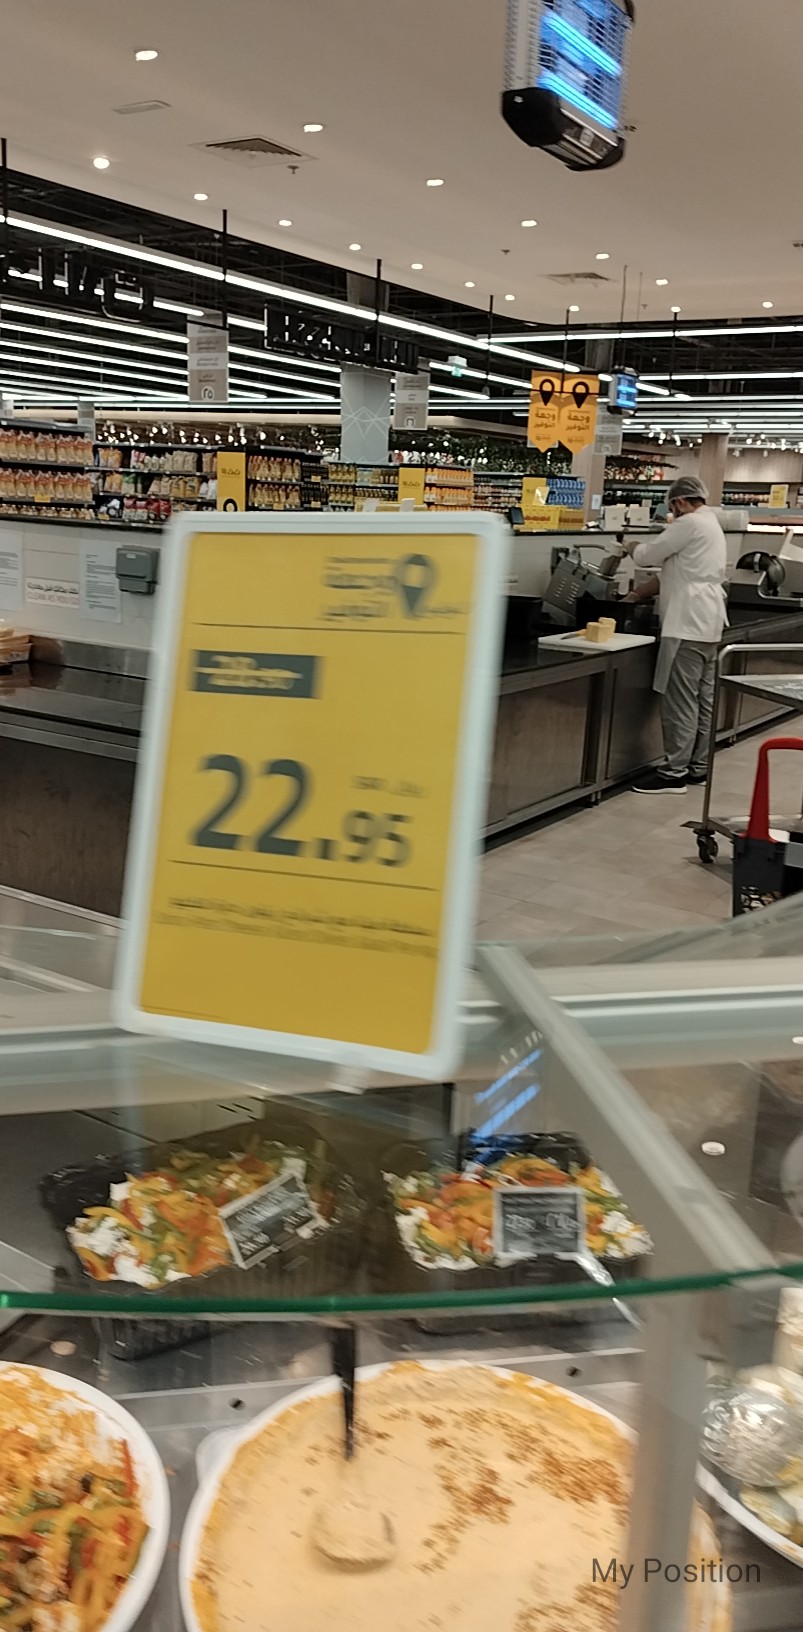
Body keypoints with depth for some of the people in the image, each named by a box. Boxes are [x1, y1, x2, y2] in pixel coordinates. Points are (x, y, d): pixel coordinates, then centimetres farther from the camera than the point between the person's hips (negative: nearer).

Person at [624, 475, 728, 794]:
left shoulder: (689, 523, -10)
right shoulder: (711, 525, 22)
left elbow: (648, 555, -7)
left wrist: (632, 547, 15)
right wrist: (639, 594, 21)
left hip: (688, 625, -10)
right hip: (708, 623, 10)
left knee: (680, 700, -8)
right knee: (703, 698, 11)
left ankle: (675, 772, -6)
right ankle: (698, 766, 17)